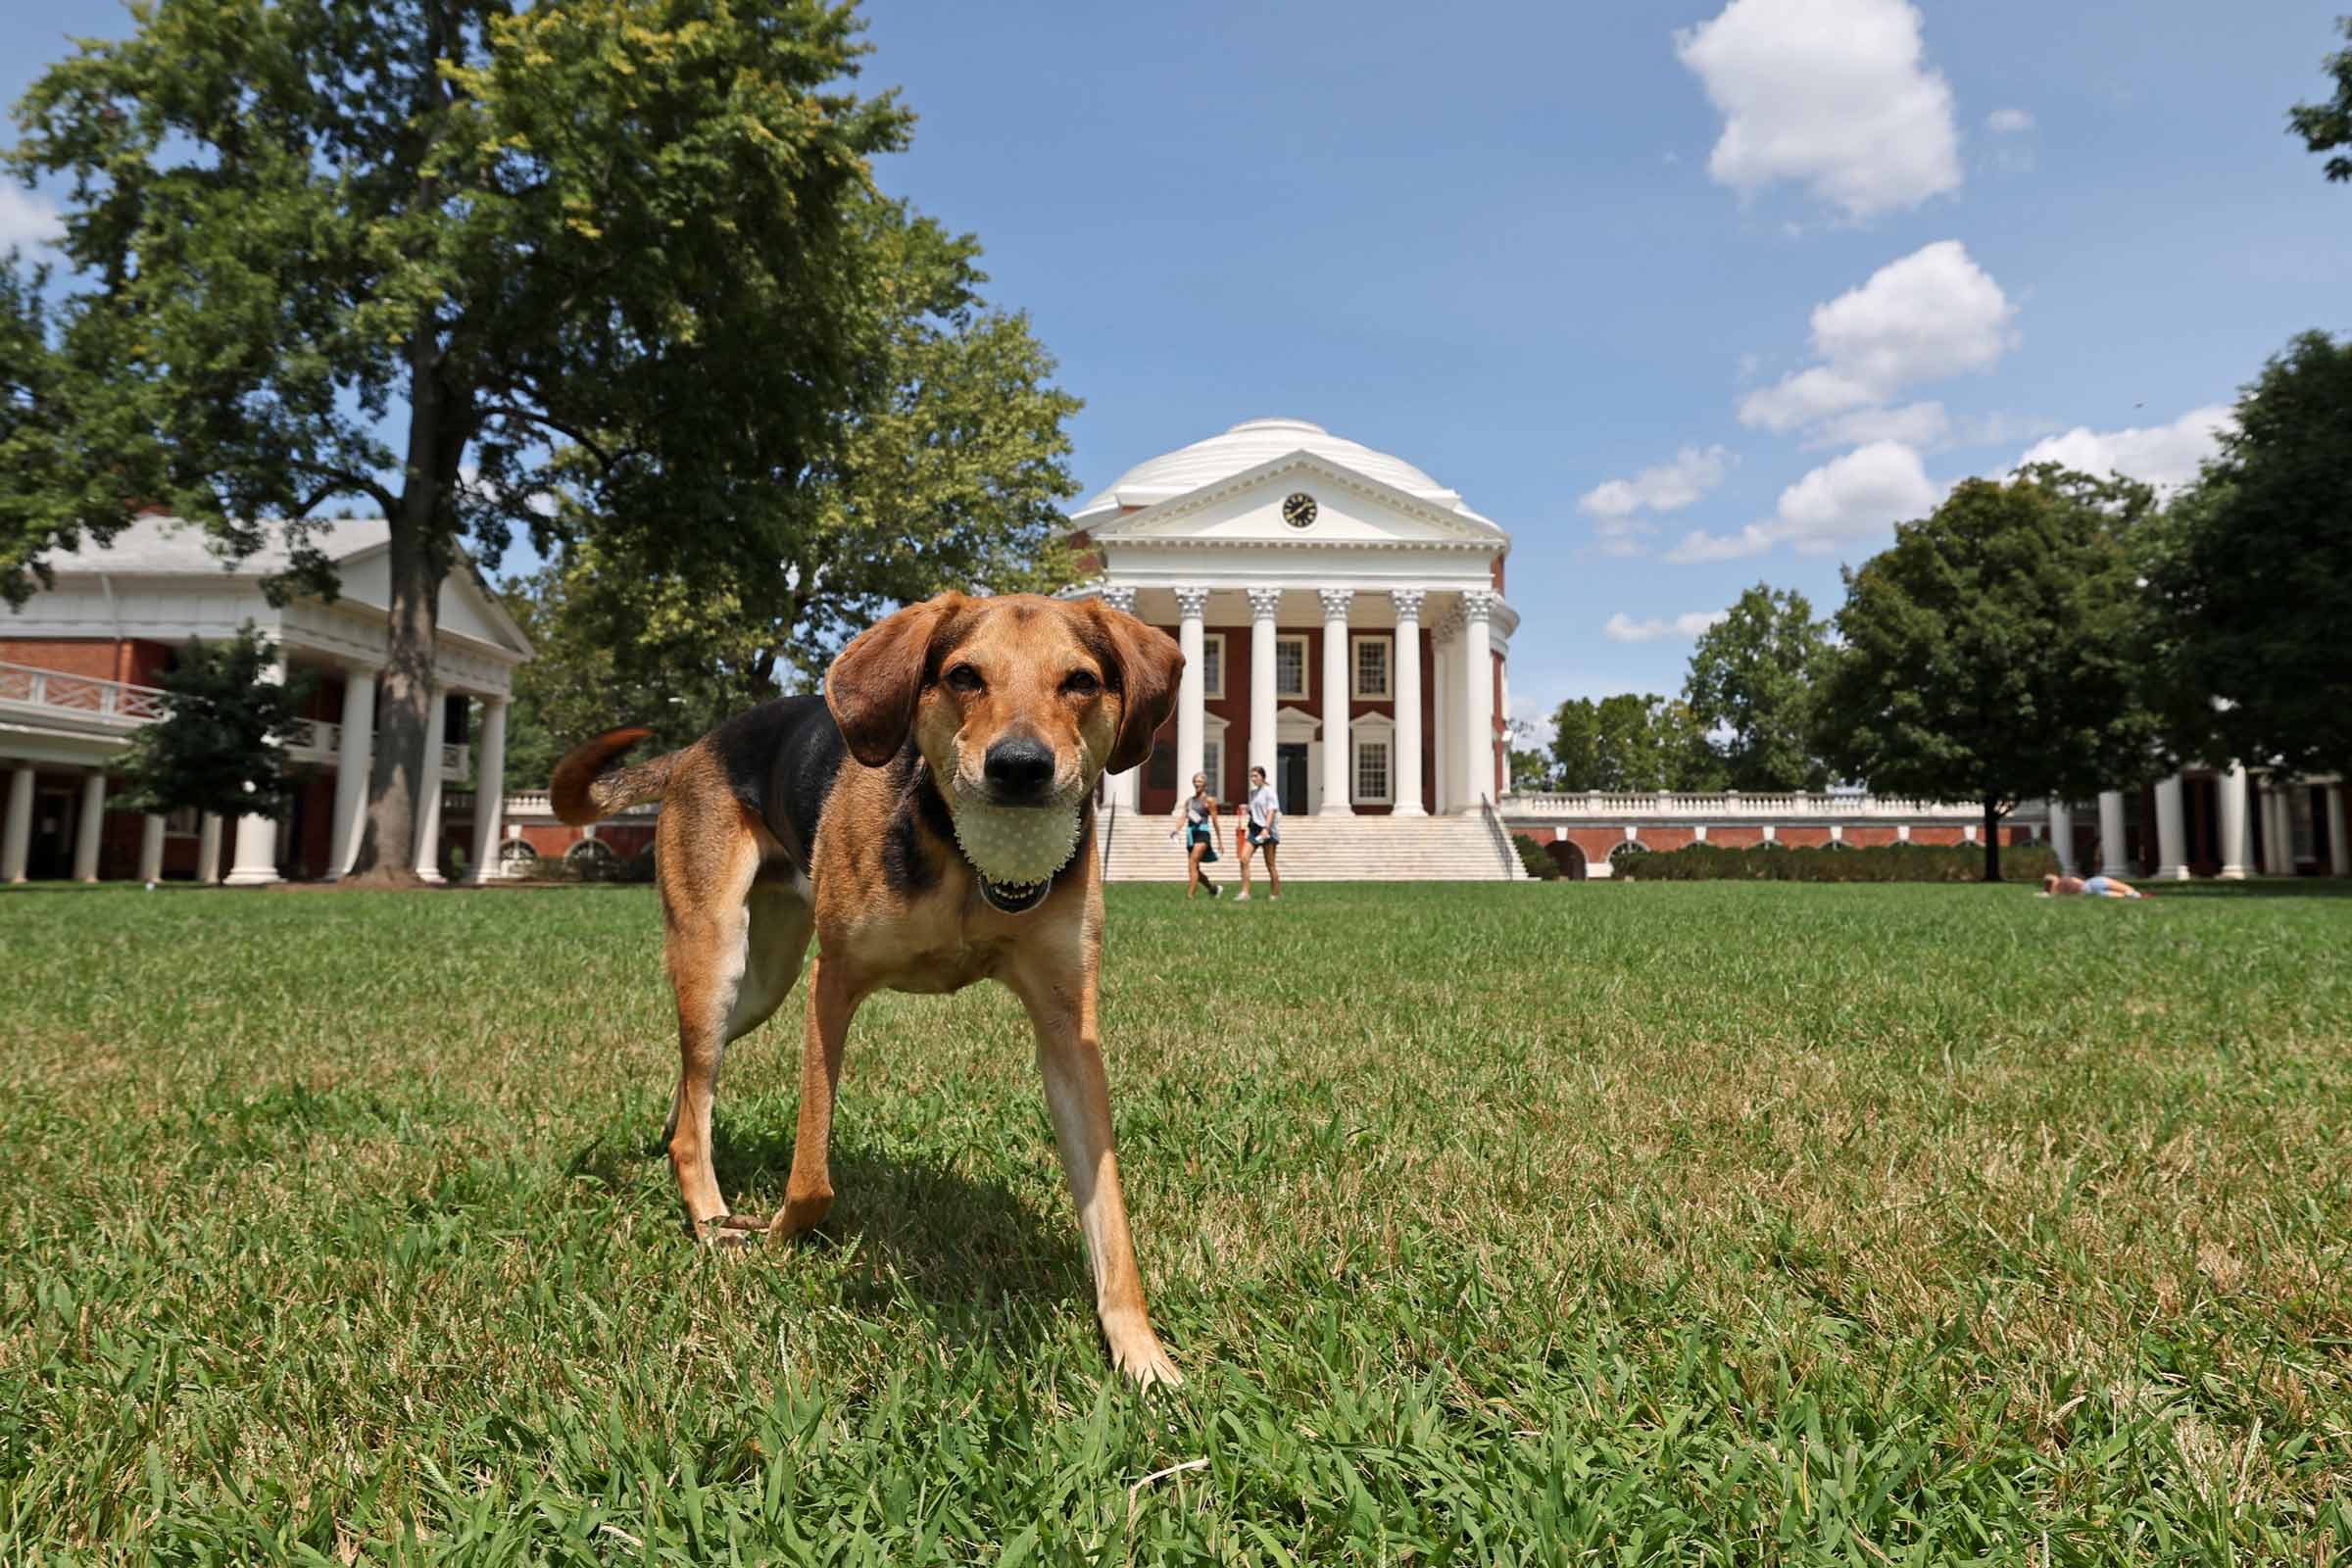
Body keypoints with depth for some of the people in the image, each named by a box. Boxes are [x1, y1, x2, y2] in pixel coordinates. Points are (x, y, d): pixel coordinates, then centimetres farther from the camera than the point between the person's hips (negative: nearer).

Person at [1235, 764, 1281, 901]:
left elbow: (1272, 811, -16)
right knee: (1244, 858, -10)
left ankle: (1276, 893, 14)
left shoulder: (1269, 791, -7)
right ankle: (1245, 892, -10)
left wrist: (1266, 828, -26)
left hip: (1267, 830, -7)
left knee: (1270, 864, 1)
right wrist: (1248, 827, 20)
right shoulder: (1252, 792, 15)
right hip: (1254, 829, 7)